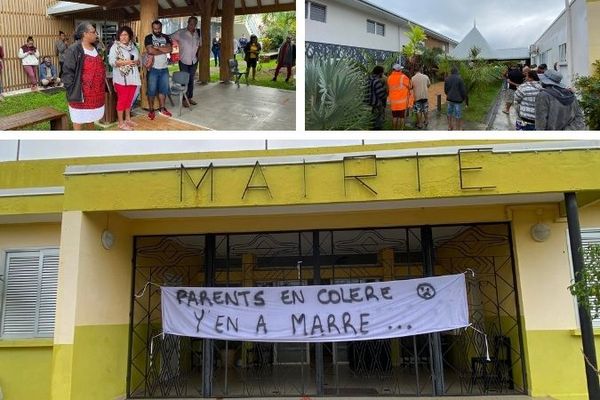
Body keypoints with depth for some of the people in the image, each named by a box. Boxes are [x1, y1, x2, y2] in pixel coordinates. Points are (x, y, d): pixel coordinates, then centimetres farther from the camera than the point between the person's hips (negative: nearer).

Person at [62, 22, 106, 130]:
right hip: (81, 94, -8)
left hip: (95, 93, 8)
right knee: (79, 118, 3)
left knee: (91, 117, 19)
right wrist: (73, 91, -18)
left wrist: (101, 87, 13)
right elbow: (68, 72, -17)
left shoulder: (95, 48, 11)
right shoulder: (74, 50, -16)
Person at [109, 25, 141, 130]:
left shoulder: (133, 47, 11)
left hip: (132, 78, 6)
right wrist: (126, 62, -24)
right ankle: (121, 123, 6)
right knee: (122, 100, 0)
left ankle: (127, 119, 28)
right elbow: (111, 61, -17)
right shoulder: (115, 47, -7)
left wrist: (137, 62, -6)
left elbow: (138, 59, 18)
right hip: (121, 78, -6)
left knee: (129, 99, 14)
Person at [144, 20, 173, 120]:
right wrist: (164, 50, -9)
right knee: (152, 90, 1)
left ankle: (162, 108, 23)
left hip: (164, 68, 4)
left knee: (163, 89, 11)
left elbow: (170, 49, -9)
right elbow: (150, 51, -20)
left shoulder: (166, 37, 8)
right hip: (153, 68, -4)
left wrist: (157, 47, -15)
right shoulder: (148, 38, -5)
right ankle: (151, 110, 9)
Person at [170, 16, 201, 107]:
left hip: (194, 61, 4)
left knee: (191, 80, 13)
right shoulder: (180, 33, -12)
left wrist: (197, 53, 5)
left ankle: (190, 98, 23)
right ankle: (184, 99, 8)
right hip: (184, 61, -4)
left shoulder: (198, 33, 1)